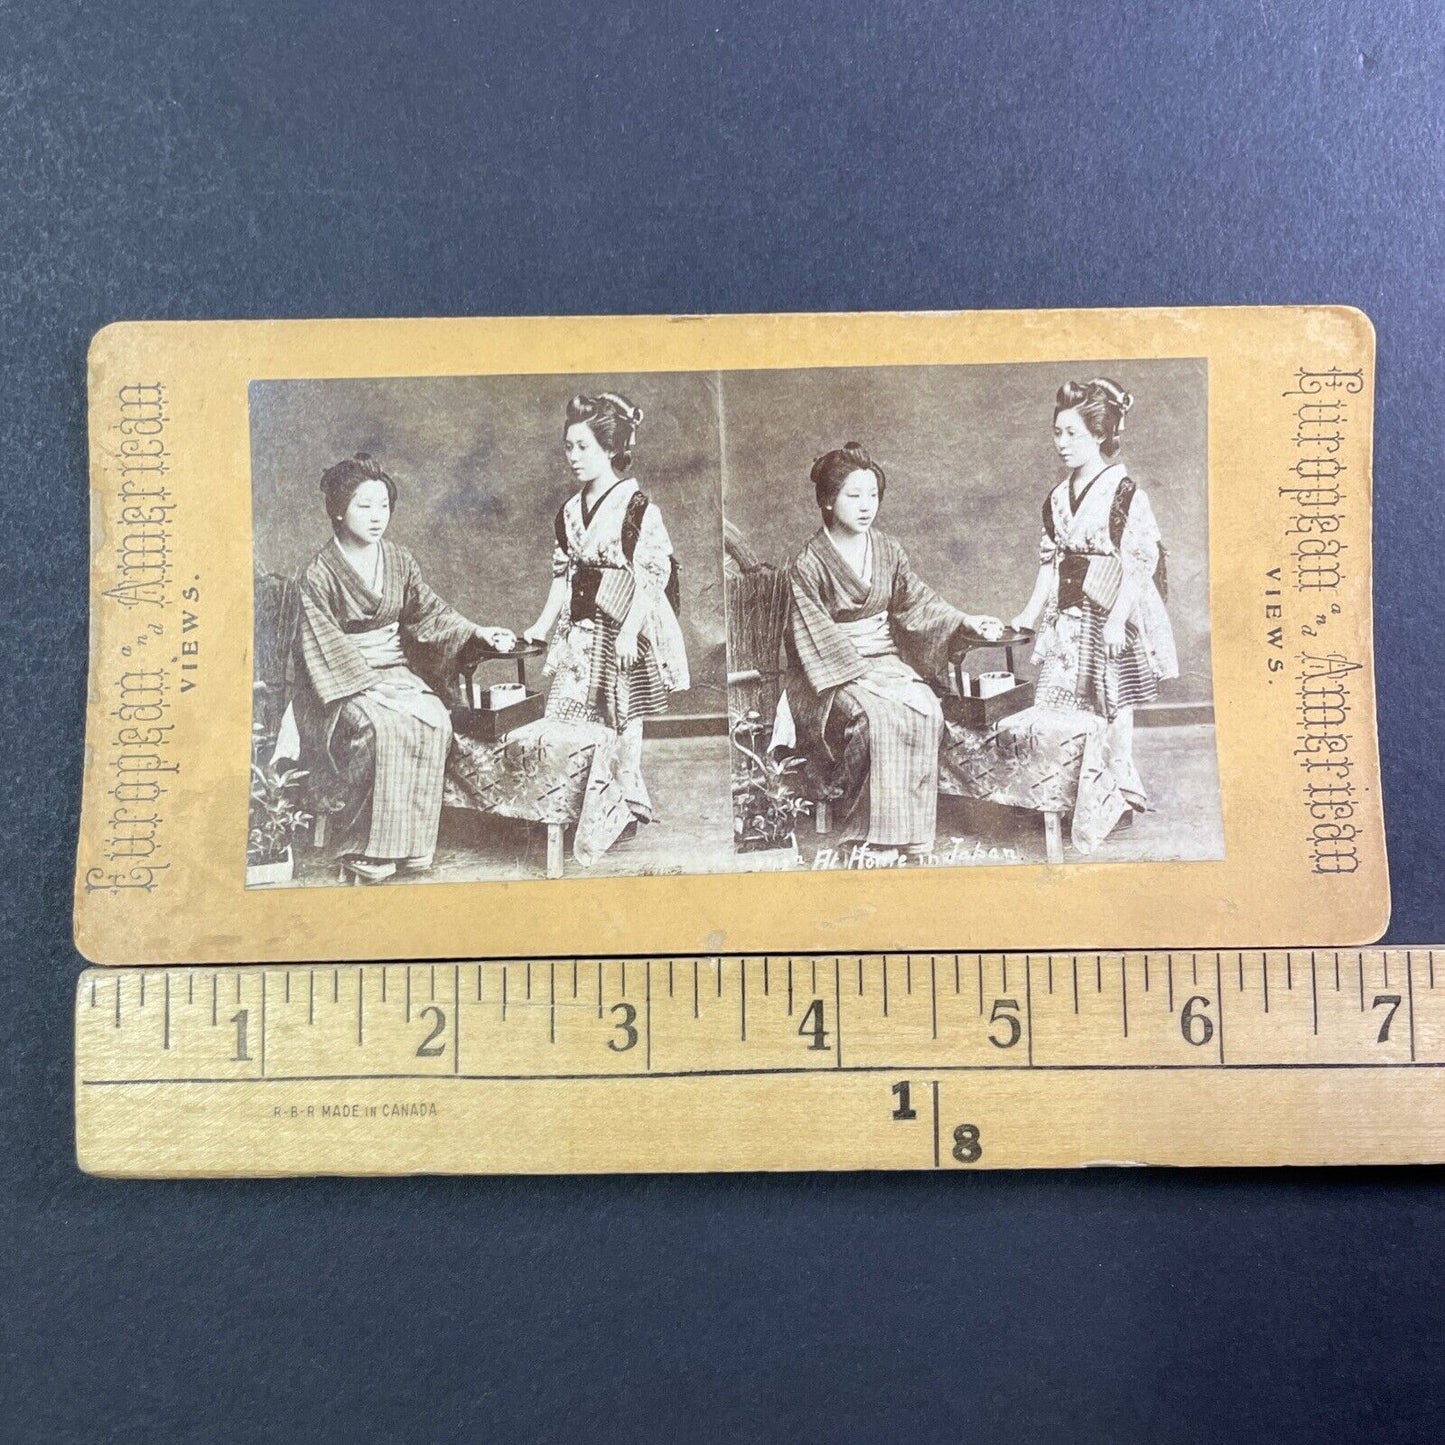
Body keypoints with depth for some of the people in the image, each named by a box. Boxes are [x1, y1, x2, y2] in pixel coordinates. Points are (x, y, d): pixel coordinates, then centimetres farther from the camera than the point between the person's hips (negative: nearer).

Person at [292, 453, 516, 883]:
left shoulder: (399, 560, 8)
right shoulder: (319, 573, -9)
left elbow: (430, 612, 14)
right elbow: (325, 648, -13)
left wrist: (477, 633, 0)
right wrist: (370, 686, -21)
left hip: (395, 670, 5)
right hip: (342, 684, -5)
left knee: (434, 720, -24)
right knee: (383, 728, -33)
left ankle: (411, 844, -18)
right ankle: (368, 854, -24)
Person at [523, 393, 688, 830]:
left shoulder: (636, 506, -10)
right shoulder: (571, 510, 10)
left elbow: (651, 576, -14)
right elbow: (563, 574, 14)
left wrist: (629, 630, -20)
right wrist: (543, 626, 10)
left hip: (624, 624, -6)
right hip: (582, 625, 6)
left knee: (623, 715, 3)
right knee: (563, 712, 2)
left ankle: (628, 802, 18)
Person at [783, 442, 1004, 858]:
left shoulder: (887, 550, 9)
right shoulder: (807, 565, -8)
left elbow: (918, 601, 11)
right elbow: (818, 640, -13)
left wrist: (966, 622, -4)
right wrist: (863, 678, -21)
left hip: (886, 659, 5)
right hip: (833, 670, -5)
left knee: (927, 709, -24)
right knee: (881, 715, -32)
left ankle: (908, 827, -19)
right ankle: (881, 837, -26)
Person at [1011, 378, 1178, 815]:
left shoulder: (1123, 492, -9)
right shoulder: (1057, 497, 11)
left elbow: (1138, 563, -13)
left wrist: (1116, 618, -19)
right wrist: (1032, 613, 10)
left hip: (1111, 613, -6)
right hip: (1070, 613, 6)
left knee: (1115, 701, 3)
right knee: (1056, 702, 1)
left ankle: (1122, 783, 16)